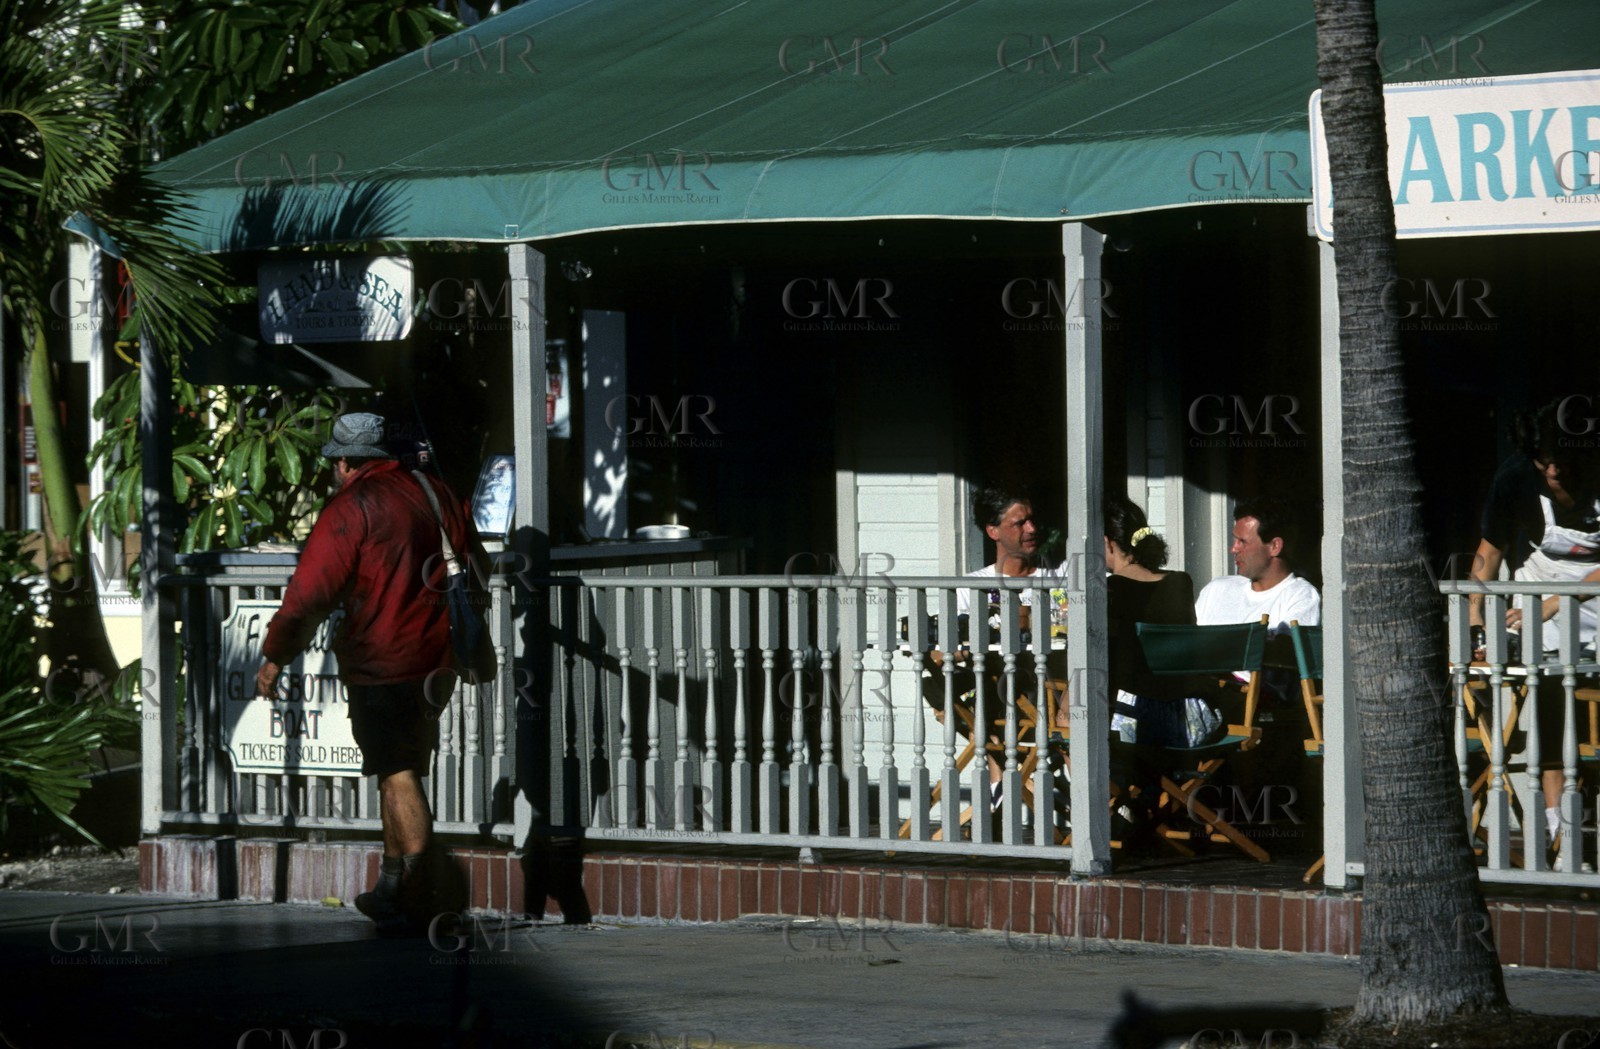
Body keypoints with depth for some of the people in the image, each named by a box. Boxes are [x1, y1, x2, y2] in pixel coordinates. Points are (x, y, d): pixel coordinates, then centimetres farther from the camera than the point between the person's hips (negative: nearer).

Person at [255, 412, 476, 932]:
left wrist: (275, 655, -5)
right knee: (402, 771, 17)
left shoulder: (350, 509, -11)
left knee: (398, 775, -7)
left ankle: (417, 888, -13)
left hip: (380, 663, -7)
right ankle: (393, 885, 22)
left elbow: (311, 591, -13)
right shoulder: (436, 495, 10)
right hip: (435, 660, 7)